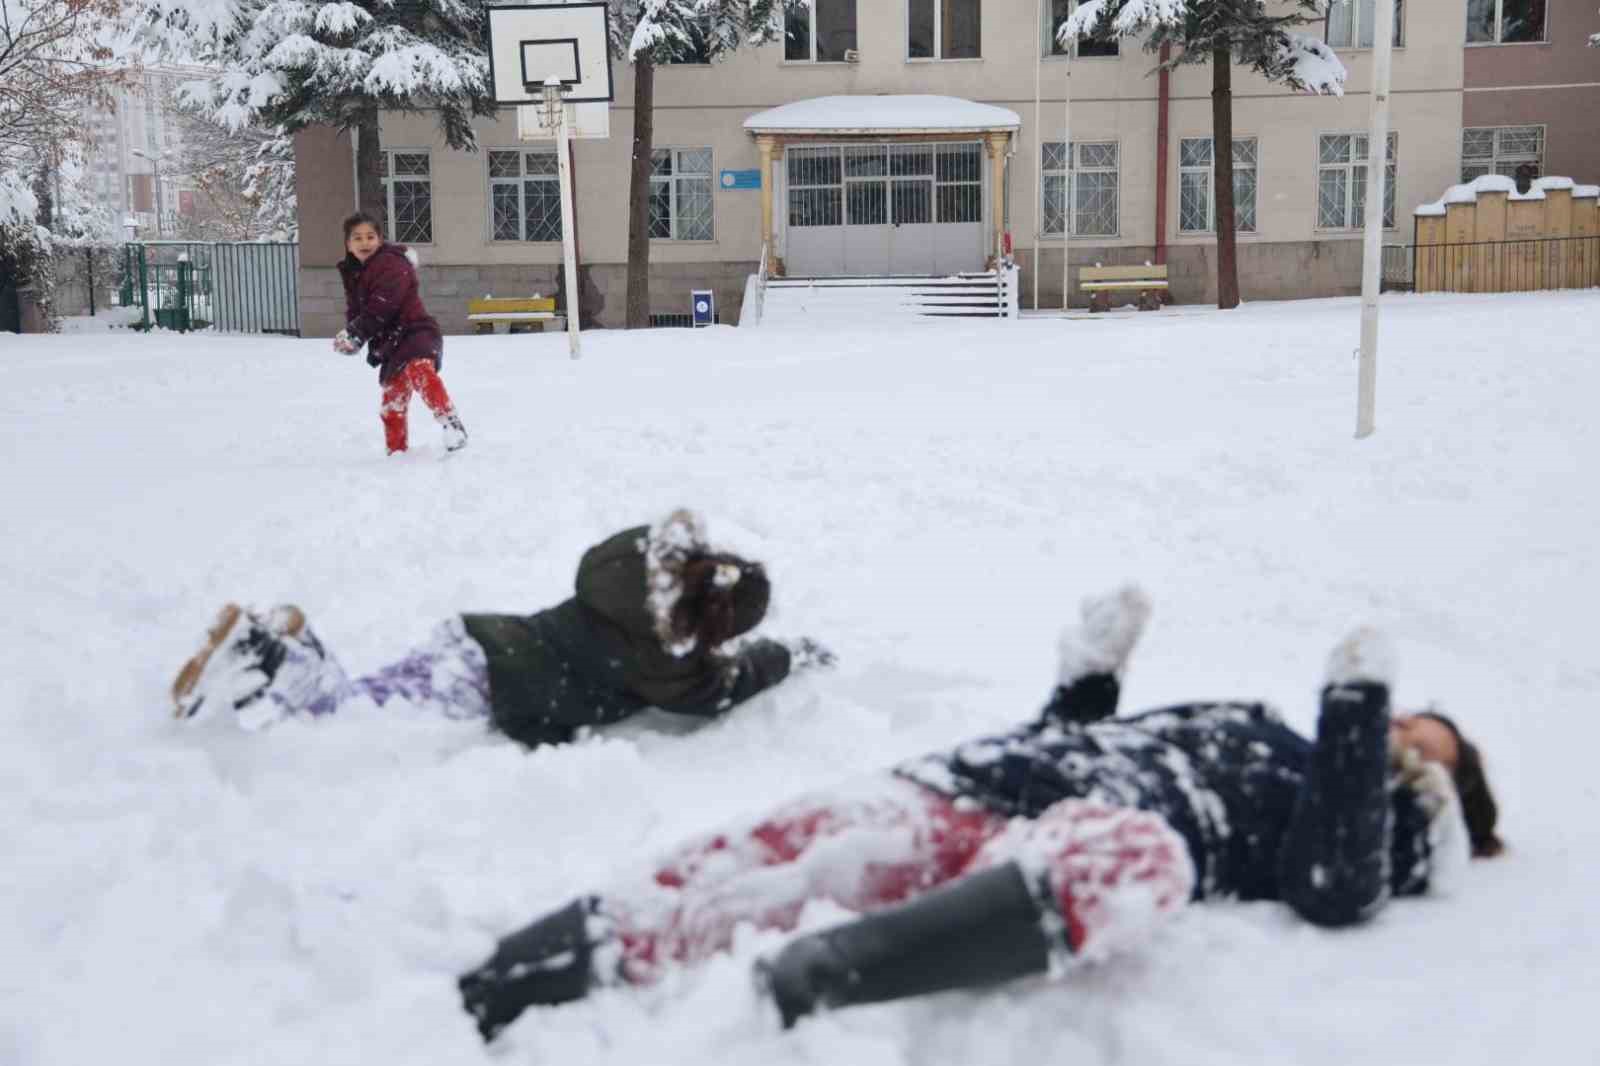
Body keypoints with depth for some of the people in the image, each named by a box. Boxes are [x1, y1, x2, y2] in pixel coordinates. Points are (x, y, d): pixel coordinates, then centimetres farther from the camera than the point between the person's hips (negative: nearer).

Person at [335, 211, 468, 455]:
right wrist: (349, 336, -4)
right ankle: (396, 451, 29)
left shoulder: (391, 263, -12)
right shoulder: (352, 273, 15)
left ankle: (451, 423, -48)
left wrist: (355, 334, -20)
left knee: (419, 371, -37)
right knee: (392, 401, 15)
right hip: (391, 344, 9)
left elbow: (381, 307, -21)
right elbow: (355, 312, 17)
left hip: (415, 332, -9)